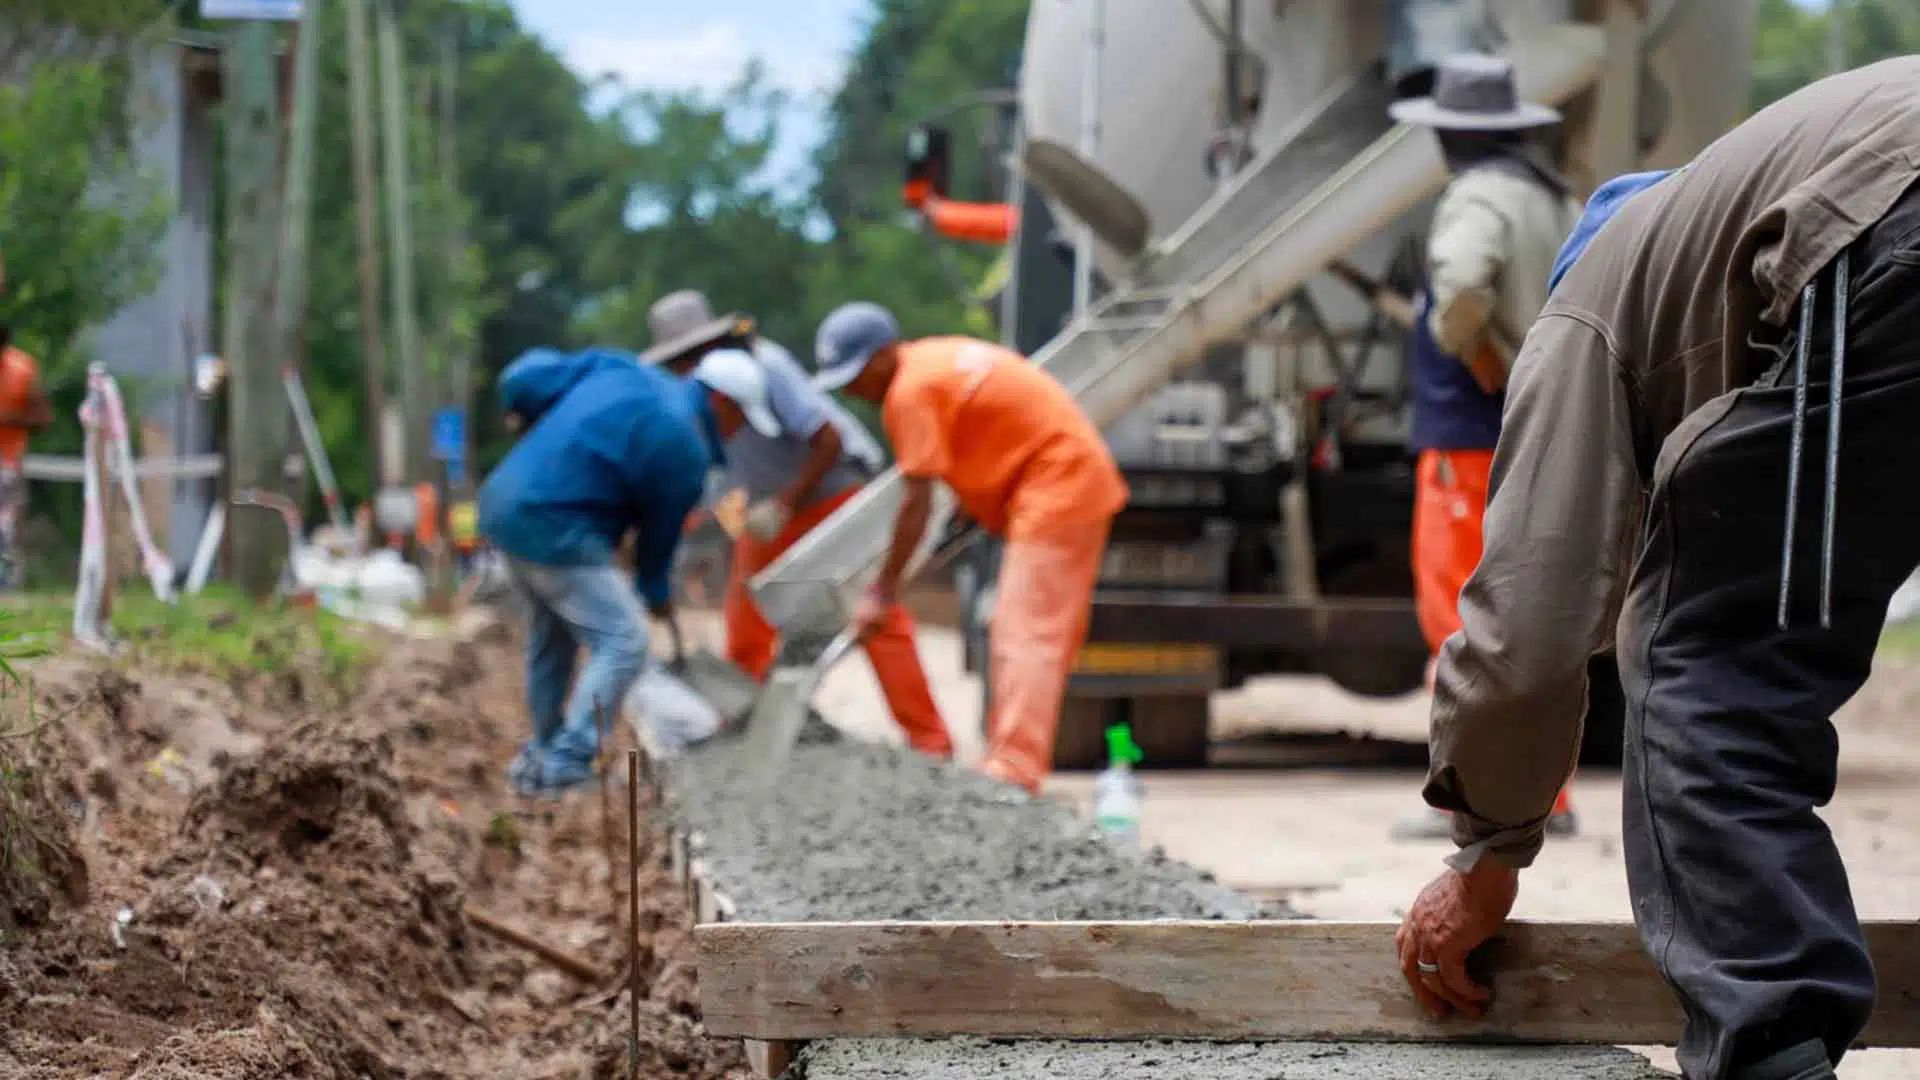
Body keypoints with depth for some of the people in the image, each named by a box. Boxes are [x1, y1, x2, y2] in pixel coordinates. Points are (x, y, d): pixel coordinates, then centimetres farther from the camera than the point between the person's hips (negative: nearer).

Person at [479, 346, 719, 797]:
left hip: (507, 501, 9)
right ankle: (566, 764, -16)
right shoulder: (685, 451, -11)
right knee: (622, 640, -8)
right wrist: (658, 592, 19)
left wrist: (523, 414, 27)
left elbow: (526, 375, 8)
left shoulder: (618, 368, 7)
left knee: (551, 635, 24)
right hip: (554, 527, -9)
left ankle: (544, 755, 36)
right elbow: (660, 532, 3)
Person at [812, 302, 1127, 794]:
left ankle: (1012, 771, -21)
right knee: (1026, 636, 14)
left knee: (1027, 637, -15)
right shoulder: (936, 360, 13)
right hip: (1082, 481, 10)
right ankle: (1007, 761, 19)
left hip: (1056, 489, -10)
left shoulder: (911, 392, -16)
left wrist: (883, 589, -11)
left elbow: (916, 502, -17)